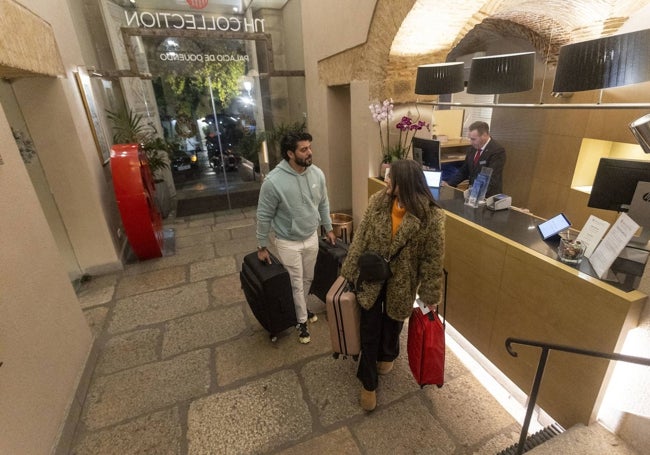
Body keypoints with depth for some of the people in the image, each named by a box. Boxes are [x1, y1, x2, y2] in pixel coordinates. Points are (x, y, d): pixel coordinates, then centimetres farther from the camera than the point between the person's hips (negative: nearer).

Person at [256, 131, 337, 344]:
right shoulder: (273, 181, -25)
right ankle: (301, 320, 33)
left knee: (308, 279, 22)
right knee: (296, 283, 10)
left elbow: (323, 204, 7)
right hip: (288, 242, -5)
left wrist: (328, 228, 13)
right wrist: (262, 246, -8)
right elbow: (264, 216, -15)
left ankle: (301, 308, 48)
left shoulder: (317, 174, -9)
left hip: (312, 237, 5)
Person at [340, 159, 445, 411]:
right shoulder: (377, 201, -13)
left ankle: (387, 355, 58)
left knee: (393, 322, 24)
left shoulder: (431, 216, -21)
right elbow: (360, 238, -5)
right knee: (369, 329, 10)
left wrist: (430, 295, -6)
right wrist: (350, 271, -1)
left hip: (401, 282, -1)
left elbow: (433, 258, -12)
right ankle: (368, 382, 32)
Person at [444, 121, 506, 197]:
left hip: (488, 196, -6)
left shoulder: (498, 150, -13)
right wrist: (448, 184, -1)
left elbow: (492, 179, -22)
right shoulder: (474, 148, 7)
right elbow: (463, 171, 13)